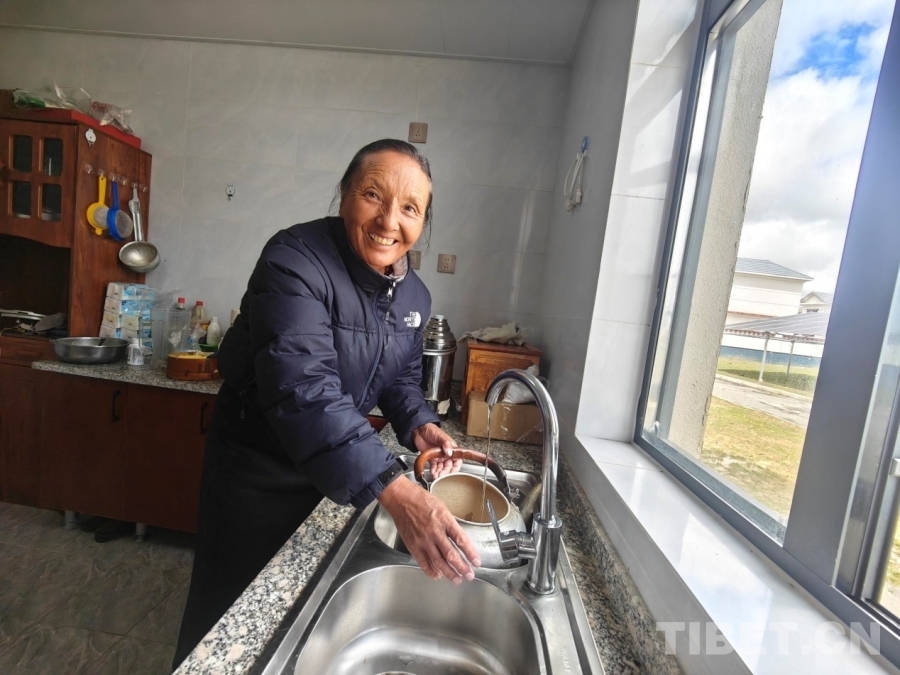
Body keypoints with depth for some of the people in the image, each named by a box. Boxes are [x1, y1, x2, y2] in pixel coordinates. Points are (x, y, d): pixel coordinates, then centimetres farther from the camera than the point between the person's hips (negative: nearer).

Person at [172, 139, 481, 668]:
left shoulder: (414, 294, -5)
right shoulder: (296, 261, -28)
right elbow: (303, 389, -41)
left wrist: (419, 425, -15)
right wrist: (396, 492, -49)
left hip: (329, 470, 6)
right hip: (259, 471, -5)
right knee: (233, 615, 19)